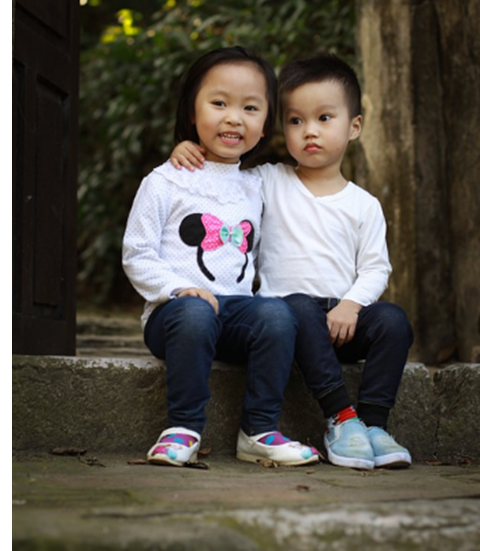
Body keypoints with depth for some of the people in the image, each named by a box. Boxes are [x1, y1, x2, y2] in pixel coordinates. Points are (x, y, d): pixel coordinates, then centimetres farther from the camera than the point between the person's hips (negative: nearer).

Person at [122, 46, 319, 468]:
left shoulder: (255, 188, 19)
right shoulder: (165, 182, 4)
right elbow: (137, 256, -1)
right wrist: (179, 288, -16)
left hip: (237, 307, 4)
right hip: (175, 307, -4)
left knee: (276, 313, -28)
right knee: (195, 314, -38)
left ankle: (260, 432, -17)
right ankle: (184, 429, -22)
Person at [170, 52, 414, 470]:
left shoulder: (364, 204, 11)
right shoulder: (269, 182, 10)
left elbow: (376, 267, 7)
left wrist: (352, 304, -12)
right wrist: (188, 151, -3)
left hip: (343, 315, 2)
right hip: (288, 307, -2)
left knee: (394, 321, -26)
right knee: (300, 309, -36)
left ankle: (373, 422, -24)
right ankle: (341, 417, -33)